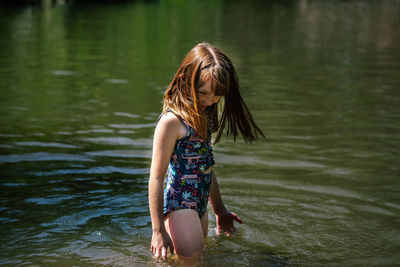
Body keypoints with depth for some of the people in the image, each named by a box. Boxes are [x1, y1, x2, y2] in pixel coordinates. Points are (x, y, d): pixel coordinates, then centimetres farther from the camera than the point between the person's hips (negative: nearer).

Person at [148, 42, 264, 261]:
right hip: (179, 203, -9)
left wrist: (220, 210, 25)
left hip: (199, 207, 9)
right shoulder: (172, 121, -17)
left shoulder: (204, 116, 10)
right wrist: (158, 230, -17)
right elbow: (156, 178, -16)